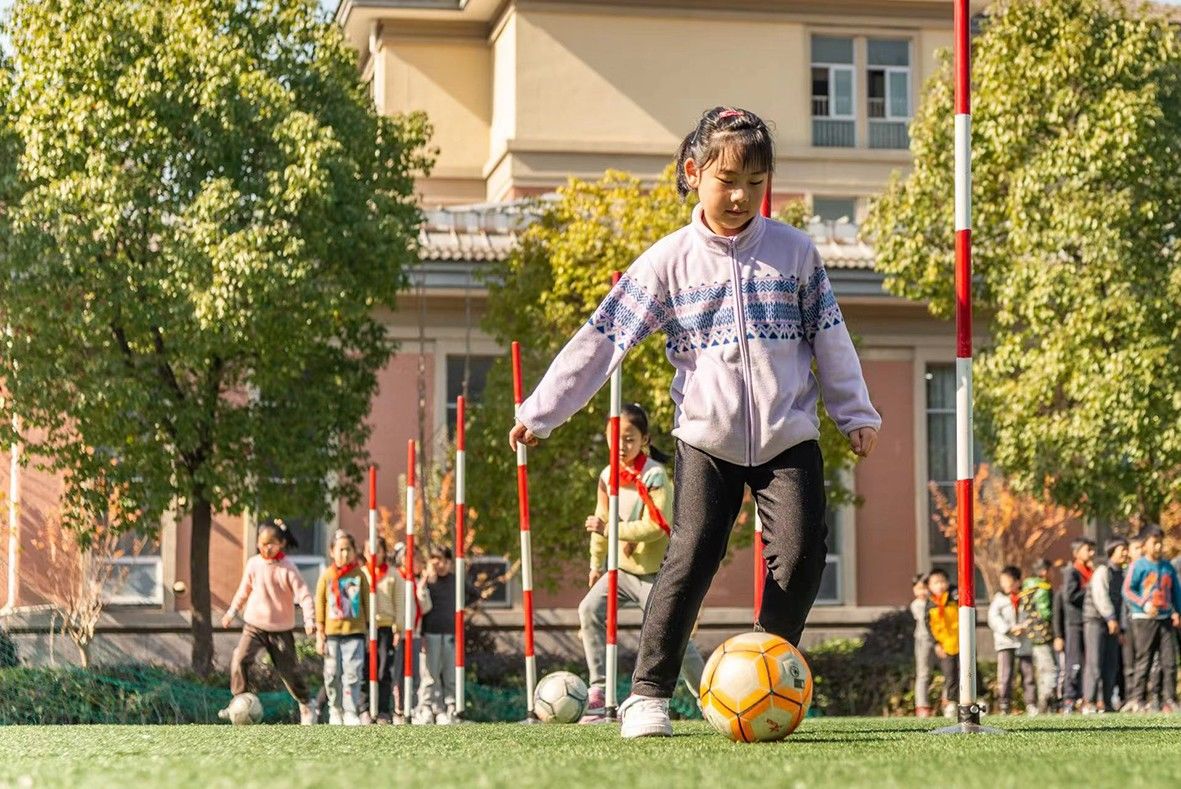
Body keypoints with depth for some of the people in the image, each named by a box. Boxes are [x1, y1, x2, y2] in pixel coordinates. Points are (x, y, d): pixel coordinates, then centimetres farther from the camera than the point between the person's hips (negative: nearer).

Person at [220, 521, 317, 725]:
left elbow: (304, 595, -12)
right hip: (254, 625, 2)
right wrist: (232, 612, 20)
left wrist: (309, 620, -23)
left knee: (289, 668, 5)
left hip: (281, 628, -2)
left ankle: (305, 705, 25)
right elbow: (243, 591, 15)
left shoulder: (288, 567, -11)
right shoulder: (253, 564, 0)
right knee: (239, 660, -16)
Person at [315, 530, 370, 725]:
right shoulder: (327, 575, 4)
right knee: (332, 675, 4)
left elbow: (367, 603, 8)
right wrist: (319, 635, 2)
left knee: (352, 674, -8)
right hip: (331, 633, 1)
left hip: (354, 631, -1)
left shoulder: (359, 575, 4)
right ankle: (335, 710, 19)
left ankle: (351, 713, -6)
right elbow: (319, 605, 6)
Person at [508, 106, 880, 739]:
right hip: (707, 438, -1)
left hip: (788, 436, 2)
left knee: (801, 554, -10)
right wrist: (541, 410, -4)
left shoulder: (794, 251, 4)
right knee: (691, 558, -10)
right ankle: (648, 693, -3)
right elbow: (602, 337, -1)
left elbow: (830, 338, 11)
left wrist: (856, 413, 9)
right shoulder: (669, 261, 1)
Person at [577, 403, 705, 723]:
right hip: (623, 567, 6)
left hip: (656, 570, -6)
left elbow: (654, 528, -25)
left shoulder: (654, 476, -18)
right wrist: (596, 563, 19)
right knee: (590, 609, -12)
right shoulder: (607, 477, 2)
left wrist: (609, 529, -28)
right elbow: (602, 521, 15)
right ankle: (599, 691, -9)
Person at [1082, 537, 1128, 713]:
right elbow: (1100, 597, -18)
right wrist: (1111, 618, -24)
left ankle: (1108, 703, 9)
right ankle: (1089, 702, -13)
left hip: (1112, 624, 8)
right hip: (1095, 620, -8)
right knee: (1095, 663, -12)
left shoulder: (1120, 574, 18)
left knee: (1112, 664, 5)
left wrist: (1120, 626, 17)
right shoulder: (1102, 571, -8)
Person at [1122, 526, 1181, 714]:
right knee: (1144, 661, -3)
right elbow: (1127, 590, -7)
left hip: (1166, 619, 4)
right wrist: (1144, 604, -19)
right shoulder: (1138, 566, -1)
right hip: (1144, 620, -4)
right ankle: (1139, 701, 2)